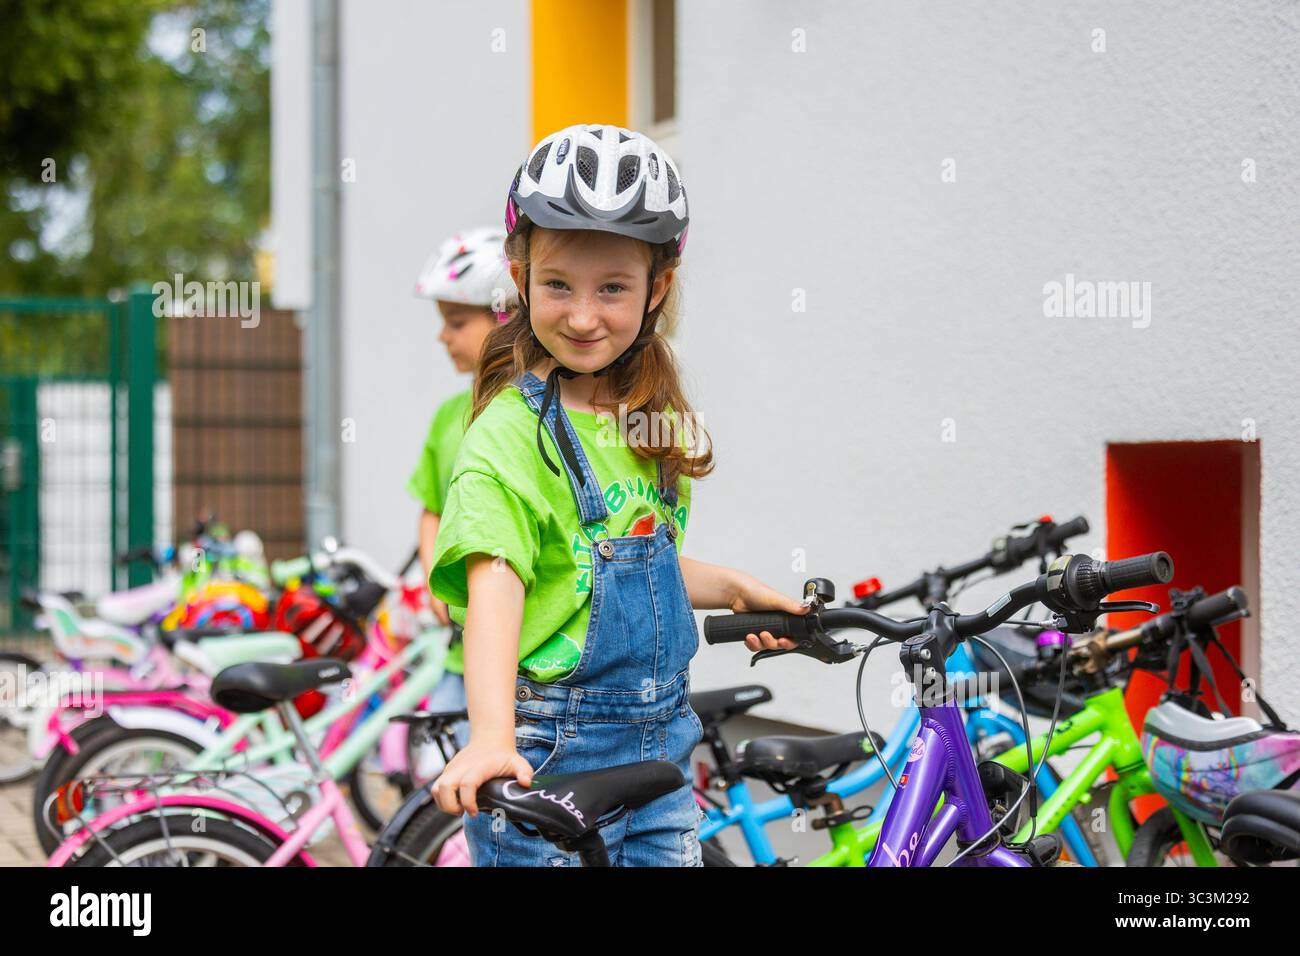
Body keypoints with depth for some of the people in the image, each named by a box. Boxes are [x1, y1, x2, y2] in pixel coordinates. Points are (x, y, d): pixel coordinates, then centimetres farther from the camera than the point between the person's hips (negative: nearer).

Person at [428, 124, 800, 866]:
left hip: (662, 741, 7)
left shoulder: (652, 420, 8)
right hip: (547, 752, -7)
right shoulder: (512, 431, -15)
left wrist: (731, 588, 11)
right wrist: (491, 737, -39)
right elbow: (495, 584, -28)